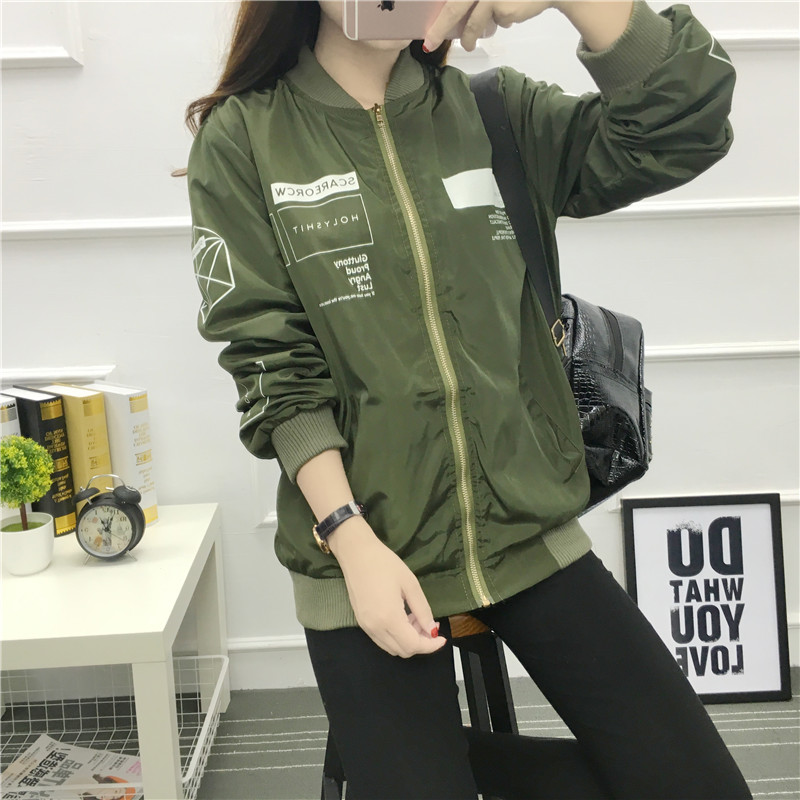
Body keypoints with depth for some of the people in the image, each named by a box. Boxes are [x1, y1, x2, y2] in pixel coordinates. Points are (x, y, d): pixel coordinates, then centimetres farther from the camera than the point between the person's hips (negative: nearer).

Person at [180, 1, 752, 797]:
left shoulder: (498, 112, 5)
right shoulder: (242, 140, -3)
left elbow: (683, 131, -7)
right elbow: (274, 367, -8)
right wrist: (352, 541, -16)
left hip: (529, 531, 4)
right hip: (366, 552, -3)